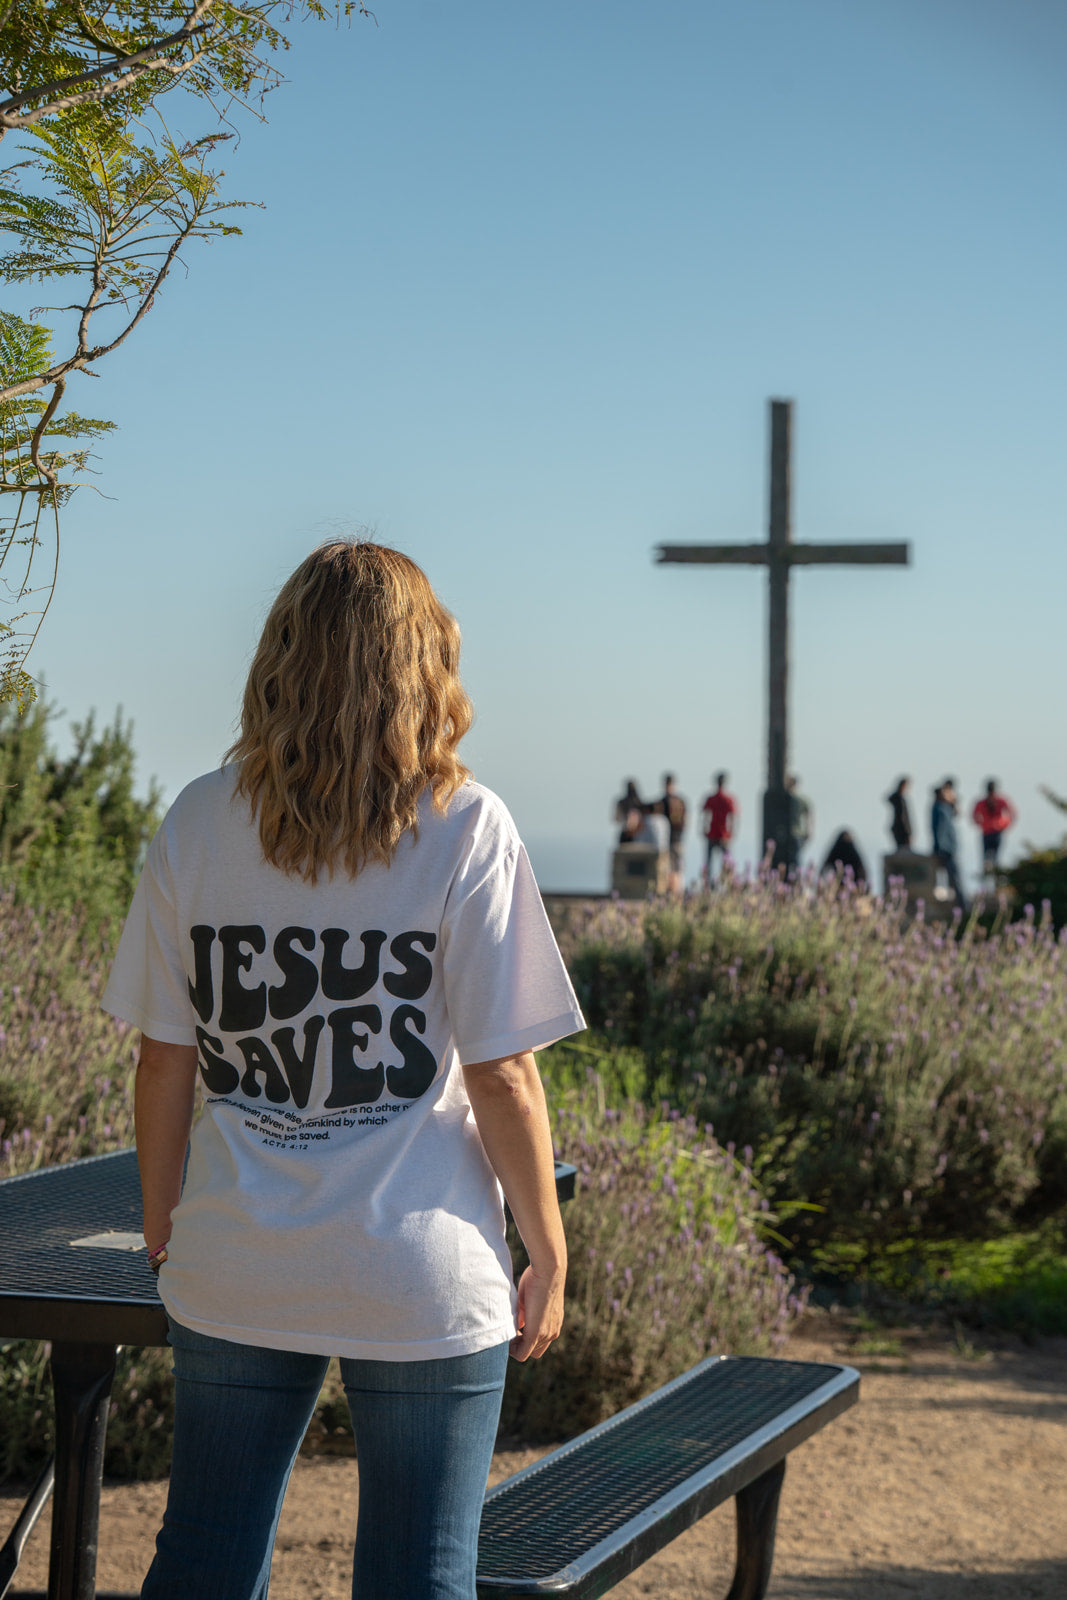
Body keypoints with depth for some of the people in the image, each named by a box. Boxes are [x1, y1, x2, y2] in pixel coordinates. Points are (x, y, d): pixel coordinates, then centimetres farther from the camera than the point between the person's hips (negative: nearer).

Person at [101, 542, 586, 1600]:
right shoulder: (465, 829, -9)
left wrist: (162, 1227, 16)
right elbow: (501, 1078, -9)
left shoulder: (196, 822, -1)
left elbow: (165, 1060, 3)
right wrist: (548, 1255, 3)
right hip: (423, 1285, -3)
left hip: (232, 1275, 3)